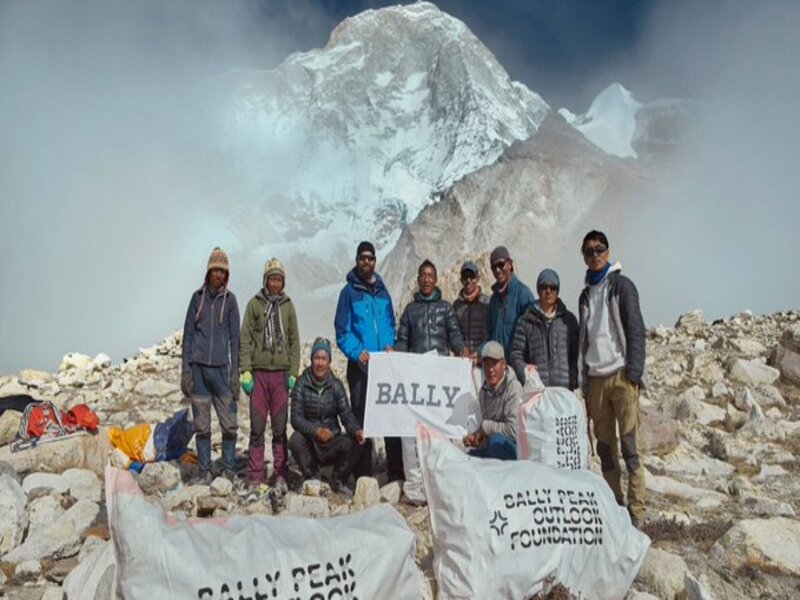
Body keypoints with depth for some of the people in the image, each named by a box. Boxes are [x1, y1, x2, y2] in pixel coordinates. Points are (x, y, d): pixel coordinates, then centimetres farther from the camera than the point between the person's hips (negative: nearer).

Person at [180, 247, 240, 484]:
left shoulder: (230, 299, 3)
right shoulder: (198, 297, 5)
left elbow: (235, 338, 4)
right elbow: (188, 334, 8)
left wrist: (235, 372, -1)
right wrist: (185, 370, 2)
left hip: (221, 367, -1)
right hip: (198, 367, 1)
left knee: (230, 424, -1)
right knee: (202, 425, 6)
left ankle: (230, 469, 14)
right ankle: (205, 471, 17)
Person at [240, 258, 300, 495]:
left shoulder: (288, 306, 10)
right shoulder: (255, 304, 5)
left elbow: (294, 342, 11)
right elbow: (246, 340, 2)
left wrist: (294, 373, 3)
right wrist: (245, 371, -5)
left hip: (281, 372, 1)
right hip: (259, 371, -1)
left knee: (280, 428, 3)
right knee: (257, 428, 0)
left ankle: (281, 476, 10)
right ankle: (255, 478, 7)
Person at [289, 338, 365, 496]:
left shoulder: (336, 385, 0)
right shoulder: (301, 384, -7)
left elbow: (346, 413, -8)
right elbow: (296, 418, -14)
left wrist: (356, 430, -30)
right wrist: (316, 430, -31)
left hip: (332, 444, 2)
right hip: (309, 443, -1)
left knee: (352, 443, -25)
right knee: (295, 439, -31)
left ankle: (338, 482, 3)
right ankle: (312, 477, -3)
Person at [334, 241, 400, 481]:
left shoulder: (382, 291, 13)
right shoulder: (349, 292, 0)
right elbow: (342, 330, -3)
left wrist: (390, 345, 0)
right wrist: (356, 352, -17)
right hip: (360, 364, -3)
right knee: (361, 418, 1)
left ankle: (396, 472, 8)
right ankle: (363, 475, 9)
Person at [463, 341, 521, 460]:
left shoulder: (514, 389, -16)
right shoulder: (484, 391, 9)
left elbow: (513, 430, -23)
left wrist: (485, 426, -12)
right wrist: (475, 437, -3)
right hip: (488, 450, 7)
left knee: (496, 440, -36)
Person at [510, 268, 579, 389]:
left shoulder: (569, 319, 14)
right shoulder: (526, 321, 9)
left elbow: (576, 354, 12)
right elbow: (516, 354, 6)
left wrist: (574, 379, -1)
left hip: (564, 388, 1)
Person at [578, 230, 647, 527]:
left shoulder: (622, 285, 2)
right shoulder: (586, 294, 19)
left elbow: (636, 330, -5)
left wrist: (633, 374, -13)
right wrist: (585, 385, 15)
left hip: (621, 375, -5)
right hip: (596, 378, 5)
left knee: (630, 446, -5)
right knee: (605, 448, 7)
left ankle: (636, 511, -1)